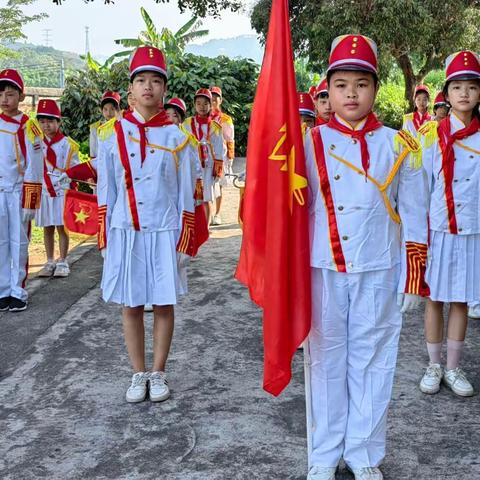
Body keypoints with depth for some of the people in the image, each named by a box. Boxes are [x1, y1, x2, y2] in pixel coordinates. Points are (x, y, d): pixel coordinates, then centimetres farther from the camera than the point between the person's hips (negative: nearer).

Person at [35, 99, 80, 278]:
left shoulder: (68, 144, -3)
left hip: (62, 191, -3)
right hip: (44, 191, 3)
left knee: (62, 227, 2)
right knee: (47, 228, 10)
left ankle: (62, 262, 12)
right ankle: (50, 262, 19)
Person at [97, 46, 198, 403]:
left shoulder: (177, 138, -1)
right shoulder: (112, 134, 2)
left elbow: (186, 196, 1)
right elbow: (106, 192, 5)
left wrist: (185, 242, -2)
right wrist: (104, 239, 3)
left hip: (165, 233, -1)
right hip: (124, 233, 1)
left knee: (163, 304, 7)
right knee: (131, 306, 8)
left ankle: (158, 374, 21)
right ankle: (138, 374, 22)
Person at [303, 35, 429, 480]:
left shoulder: (398, 145, 1)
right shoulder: (309, 143, 0)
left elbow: (414, 216, 4)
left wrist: (413, 275, 2)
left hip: (379, 273, 0)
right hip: (322, 271, 0)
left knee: (372, 361, 9)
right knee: (325, 360, 9)